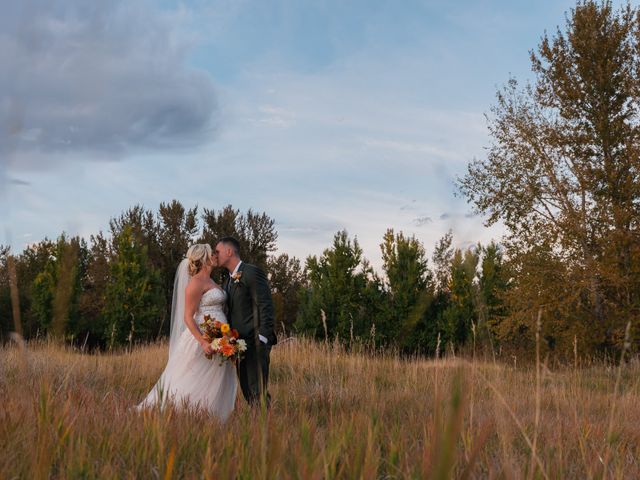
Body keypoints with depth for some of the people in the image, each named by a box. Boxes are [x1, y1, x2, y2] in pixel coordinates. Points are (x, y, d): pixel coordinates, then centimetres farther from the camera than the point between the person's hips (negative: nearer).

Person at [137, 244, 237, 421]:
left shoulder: (210, 282, 17)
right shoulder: (196, 282, -11)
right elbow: (188, 317, -16)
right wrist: (203, 342, -26)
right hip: (203, 338, -9)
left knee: (214, 389, 8)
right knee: (194, 385, -7)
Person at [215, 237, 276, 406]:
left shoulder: (252, 273, -8)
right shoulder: (228, 281, 20)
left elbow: (266, 306, -13)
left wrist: (262, 338, -19)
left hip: (255, 341, -9)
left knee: (257, 392, -13)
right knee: (247, 390, 9)